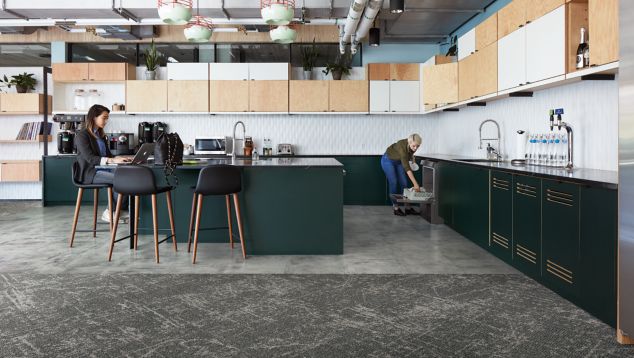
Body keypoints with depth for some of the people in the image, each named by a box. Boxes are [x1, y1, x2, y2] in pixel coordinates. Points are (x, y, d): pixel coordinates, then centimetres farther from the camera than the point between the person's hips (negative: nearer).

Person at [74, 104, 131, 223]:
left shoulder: (101, 135, 19)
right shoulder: (82, 135, -7)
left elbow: (108, 155, 19)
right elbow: (89, 158, -19)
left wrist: (120, 158, -3)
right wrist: (112, 160, -31)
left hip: (103, 170, 7)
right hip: (89, 173, -7)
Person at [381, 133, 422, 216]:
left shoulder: (413, 146, -21)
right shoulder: (402, 146, -40)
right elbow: (406, 167, -44)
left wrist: (411, 157, -8)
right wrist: (415, 184, -47)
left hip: (398, 161, 6)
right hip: (388, 160, -6)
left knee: (404, 183, -1)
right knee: (394, 183, -14)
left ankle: (407, 208, 4)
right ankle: (396, 208, -5)